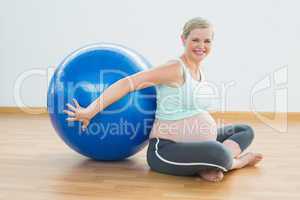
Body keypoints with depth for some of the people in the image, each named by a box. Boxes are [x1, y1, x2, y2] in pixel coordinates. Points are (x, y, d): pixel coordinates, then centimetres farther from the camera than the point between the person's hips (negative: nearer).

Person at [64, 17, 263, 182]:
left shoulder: (199, 71, 9)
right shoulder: (175, 68, -17)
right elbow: (129, 82, -24)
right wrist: (90, 110, -28)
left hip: (196, 144, 10)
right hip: (166, 150, -10)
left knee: (246, 130, 15)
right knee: (218, 153, -37)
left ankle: (209, 166, -9)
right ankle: (237, 161, 0)